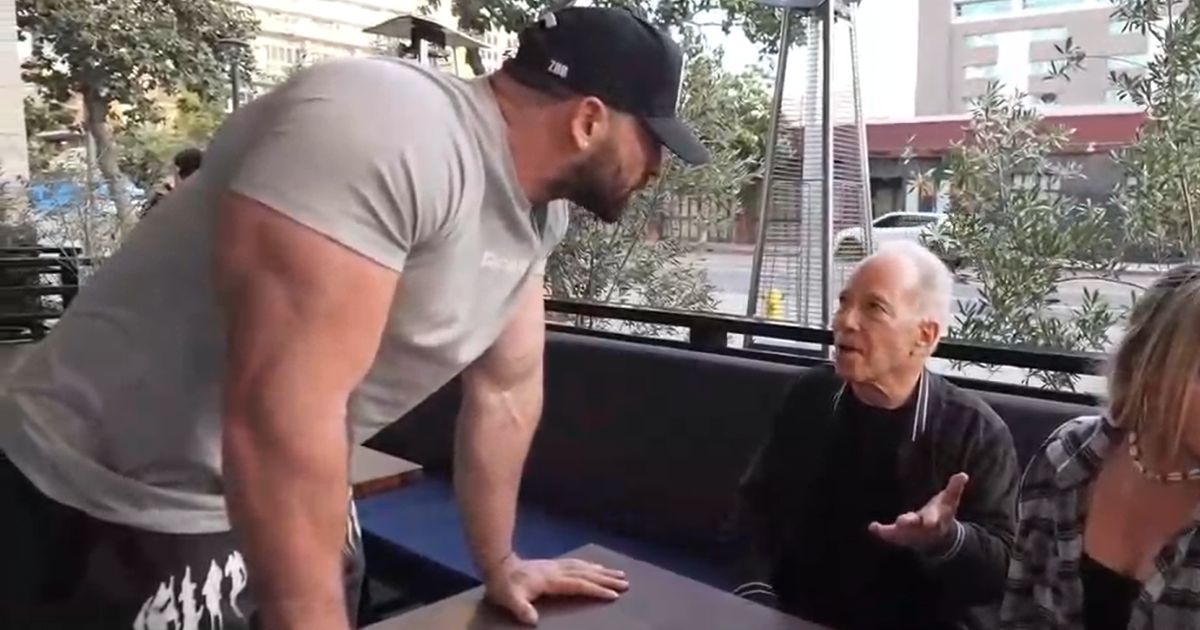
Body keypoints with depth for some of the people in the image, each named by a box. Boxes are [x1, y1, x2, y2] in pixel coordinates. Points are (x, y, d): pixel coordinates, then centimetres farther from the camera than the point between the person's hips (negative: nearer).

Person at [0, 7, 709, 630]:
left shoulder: (539, 204, -2)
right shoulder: (391, 135, -32)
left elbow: (506, 389, 5)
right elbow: (279, 419, -36)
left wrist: (500, 566, 13)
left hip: (299, 491, 8)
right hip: (120, 516, -8)